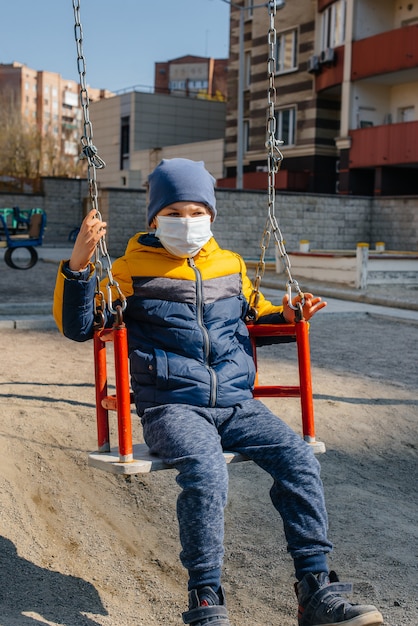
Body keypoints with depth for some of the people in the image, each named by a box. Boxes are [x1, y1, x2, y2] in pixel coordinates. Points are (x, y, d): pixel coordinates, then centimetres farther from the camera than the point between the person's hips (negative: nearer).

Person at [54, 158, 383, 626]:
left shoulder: (231, 266, 19)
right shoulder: (130, 270, 7)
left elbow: (254, 312, 35)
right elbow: (77, 326, 4)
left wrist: (285, 315, 12)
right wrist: (78, 266, -11)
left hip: (236, 402, 4)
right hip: (172, 406, -4)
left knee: (297, 457, -20)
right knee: (205, 472, -34)